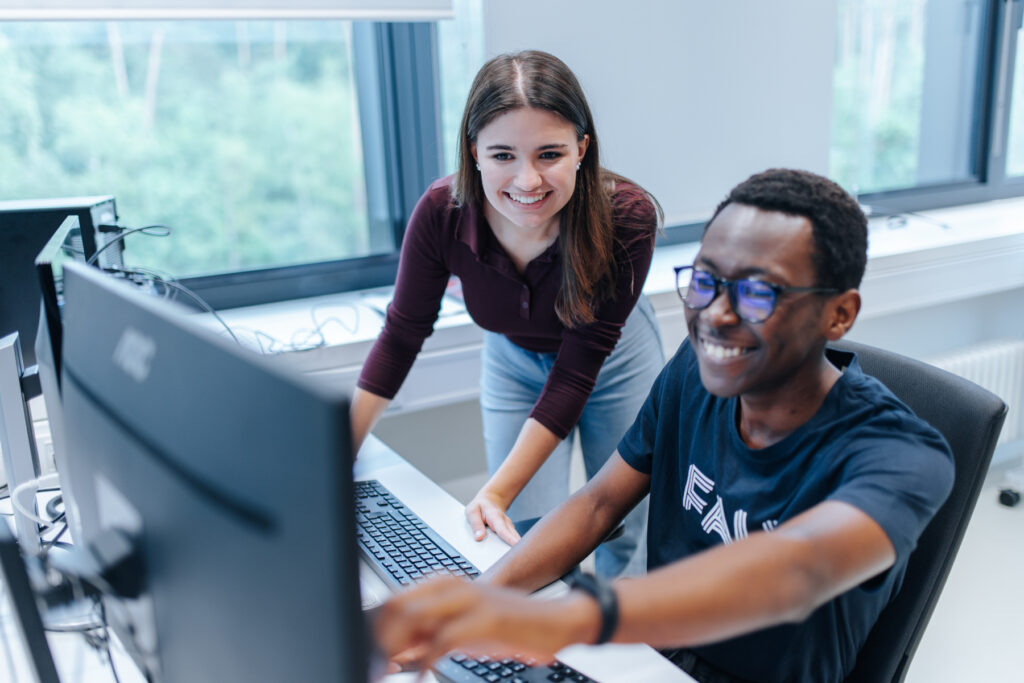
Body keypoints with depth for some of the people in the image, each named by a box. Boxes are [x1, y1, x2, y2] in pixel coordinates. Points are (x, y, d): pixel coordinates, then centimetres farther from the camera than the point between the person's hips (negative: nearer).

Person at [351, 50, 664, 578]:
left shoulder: (626, 219, -34)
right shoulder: (442, 213, -29)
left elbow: (576, 373, -30)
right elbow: (403, 334, -14)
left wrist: (496, 493, -35)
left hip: (613, 358, -1)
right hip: (514, 361, 1)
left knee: (626, 531, 10)